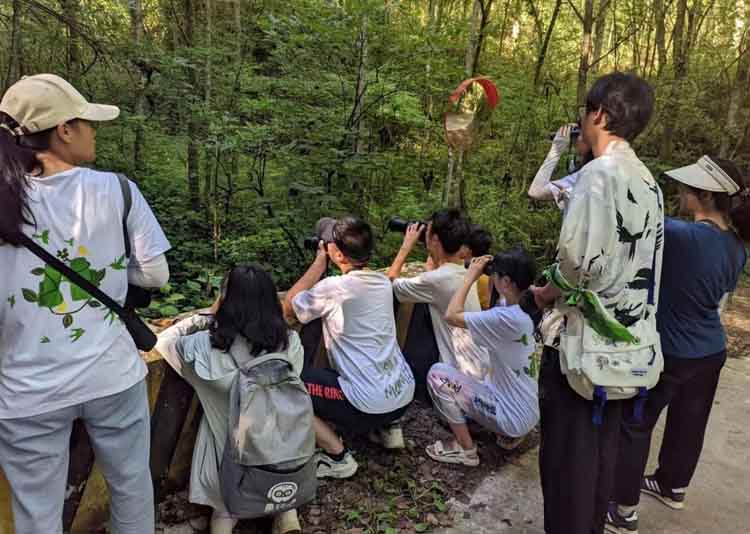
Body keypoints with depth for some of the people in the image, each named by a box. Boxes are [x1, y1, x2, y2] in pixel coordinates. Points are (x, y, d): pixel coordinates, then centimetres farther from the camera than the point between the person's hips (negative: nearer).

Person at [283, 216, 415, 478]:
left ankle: (337, 456, 2)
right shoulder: (383, 281, 4)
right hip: (404, 395, 8)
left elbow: (288, 307, 0)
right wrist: (325, 261, 15)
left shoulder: (334, 288, -17)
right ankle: (387, 427, 23)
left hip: (370, 406, -8)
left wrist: (319, 261, 2)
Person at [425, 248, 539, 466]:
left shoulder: (507, 318, -29)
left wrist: (471, 276, -14)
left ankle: (465, 449, 2)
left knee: (437, 373, -10)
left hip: (513, 418, -9)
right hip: (529, 411, 9)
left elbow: (451, 315, -23)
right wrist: (487, 272, 7)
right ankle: (508, 434, 17)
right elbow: (488, 314, 17)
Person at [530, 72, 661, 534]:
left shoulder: (599, 173, -17)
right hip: (627, 339, 8)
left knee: (567, 452, 6)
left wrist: (546, 294, -5)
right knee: (603, 447, 20)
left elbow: (579, 260, -24)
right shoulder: (649, 182, 9)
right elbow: (634, 262, 12)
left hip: (585, 338, -8)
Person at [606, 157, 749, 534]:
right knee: (688, 423, 23)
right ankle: (673, 487, 45)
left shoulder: (681, 236, -28)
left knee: (633, 426, 7)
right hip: (711, 351, 8)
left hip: (668, 354, -8)